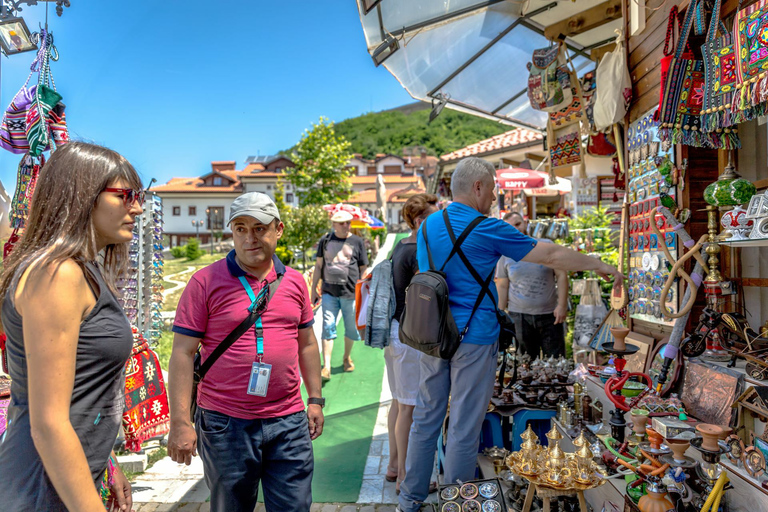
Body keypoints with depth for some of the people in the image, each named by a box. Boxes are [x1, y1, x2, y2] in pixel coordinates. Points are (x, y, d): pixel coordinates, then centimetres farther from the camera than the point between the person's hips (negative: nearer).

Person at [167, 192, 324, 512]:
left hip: (289, 424, 3)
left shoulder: (295, 282, 6)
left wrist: (315, 400, 12)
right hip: (225, 425, -2)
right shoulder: (205, 282, -6)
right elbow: (182, 353, -7)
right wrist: (180, 422, -10)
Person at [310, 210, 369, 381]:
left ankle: (347, 358, 32)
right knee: (328, 328, -6)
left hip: (350, 293, 0)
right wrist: (313, 289, 10)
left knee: (351, 328, 9)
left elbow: (363, 268, 9)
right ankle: (326, 368, -4)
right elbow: (318, 265, 13)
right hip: (329, 292, 0)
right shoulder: (325, 240, 8)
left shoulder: (357, 242, 4)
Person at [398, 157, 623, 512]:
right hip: (473, 338, -6)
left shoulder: (427, 226, 7)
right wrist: (600, 266, 9)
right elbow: (551, 256, -4)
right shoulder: (487, 230, -11)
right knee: (464, 427, 6)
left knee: (426, 418, 15)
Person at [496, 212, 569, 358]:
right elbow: (502, 286, 5)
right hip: (519, 316, 1)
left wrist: (562, 305, -8)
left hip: (550, 313, 0)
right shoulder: (505, 255, 3)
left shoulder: (546, 246, 0)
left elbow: (561, 275, 0)